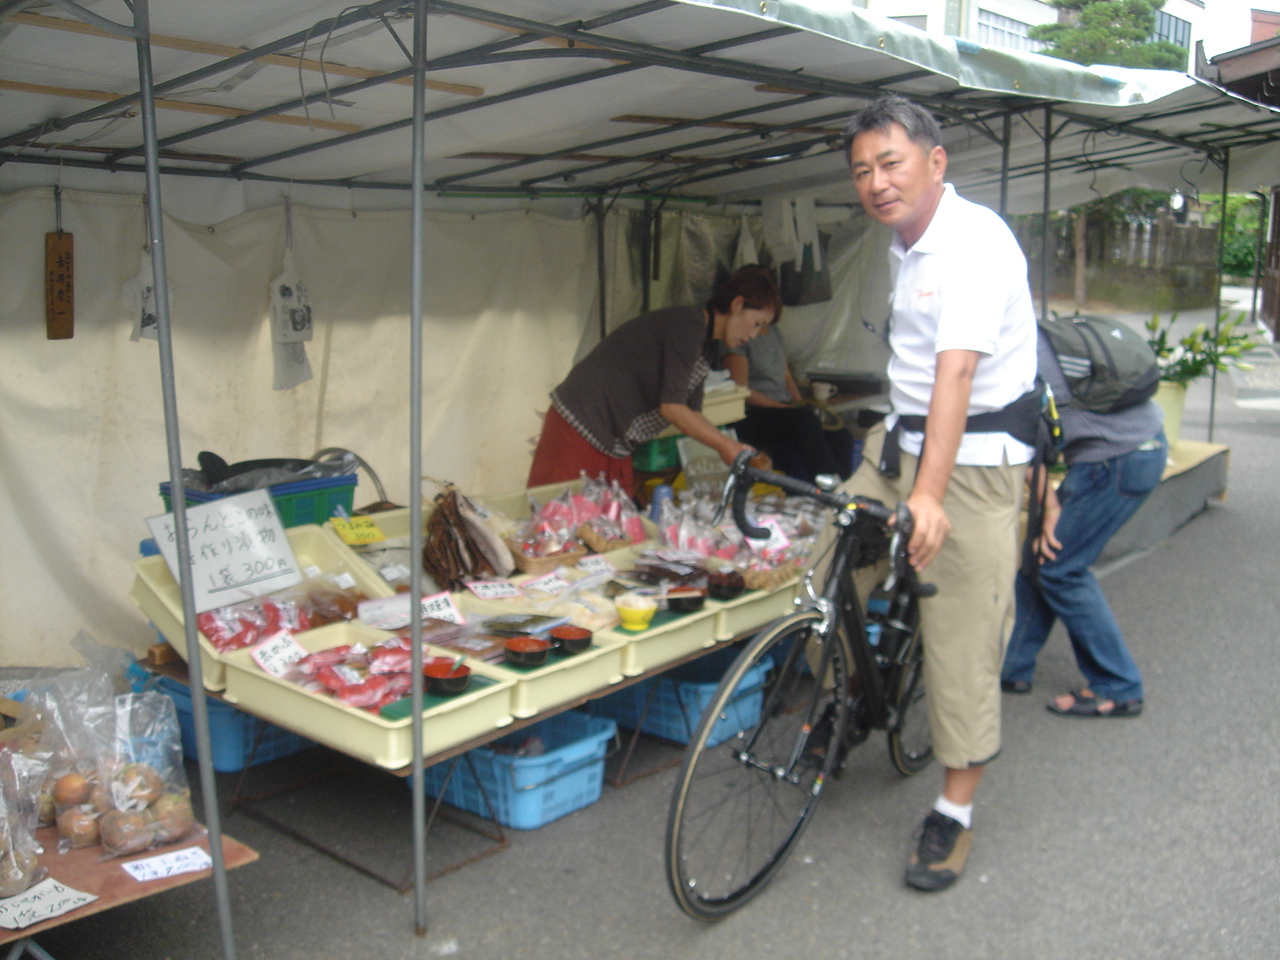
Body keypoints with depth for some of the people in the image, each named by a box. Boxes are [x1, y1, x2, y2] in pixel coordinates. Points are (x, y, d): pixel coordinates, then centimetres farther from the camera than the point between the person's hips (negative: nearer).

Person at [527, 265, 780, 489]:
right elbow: (671, 407, -21)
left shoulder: (707, 346, 13)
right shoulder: (688, 325, -17)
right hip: (579, 430, -10)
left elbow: (692, 413, 16)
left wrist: (732, 447, 5)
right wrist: (724, 445, -13)